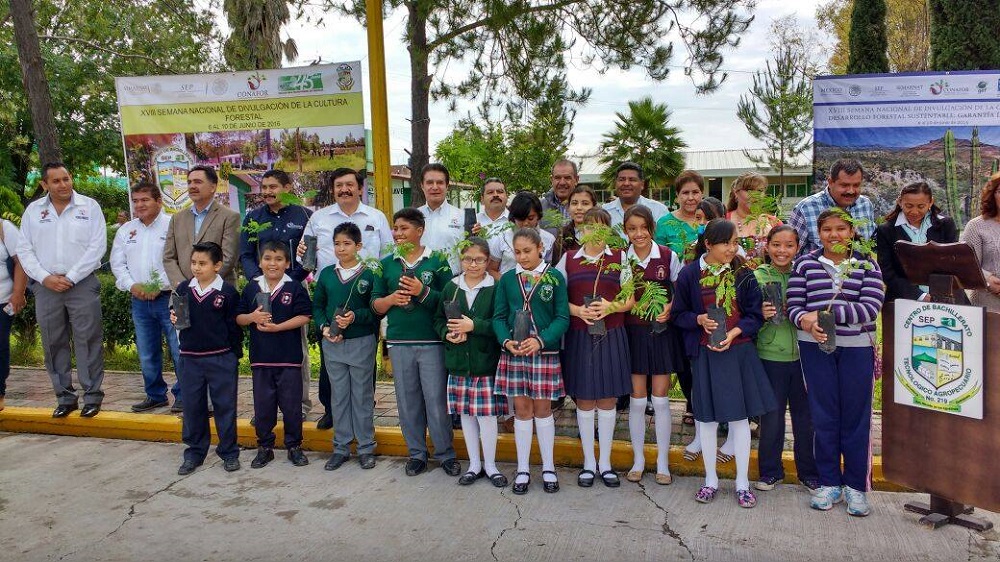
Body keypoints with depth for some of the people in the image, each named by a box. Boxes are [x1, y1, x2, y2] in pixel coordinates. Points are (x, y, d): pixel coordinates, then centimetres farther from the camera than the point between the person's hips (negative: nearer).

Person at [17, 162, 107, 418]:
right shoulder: (33, 210, 9)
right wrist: (45, 278, -6)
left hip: (82, 284, -3)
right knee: (53, 343, 7)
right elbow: (24, 249, 8)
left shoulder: (89, 206, 1)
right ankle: (64, 397, 16)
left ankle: (92, 395, 4)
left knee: (87, 340, -3)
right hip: (46, 286, 3)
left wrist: (70, 277, -9)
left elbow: (97, 246, -5)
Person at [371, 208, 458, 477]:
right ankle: (417, 453, 24)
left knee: (436, 400, 0)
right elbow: (375, 304, 11)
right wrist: (391, 298, -9)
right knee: (408, 401, 10)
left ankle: (446, 453, 15)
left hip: (432, 342, -3)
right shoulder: (386, 264, 10)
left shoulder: (437, 261, 0)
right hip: (399, 343, 3)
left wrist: (423, 292, -17)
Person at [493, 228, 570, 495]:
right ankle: (522, 470, 18)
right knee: (521, 408, 7)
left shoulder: (554, 277, -2)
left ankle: (548, 468, 21)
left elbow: (562, 317, -5)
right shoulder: (507, 279, 5)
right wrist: (506, 341, -14)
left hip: (545, 352, -2)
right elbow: (499, 316, 4)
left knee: (543, 407, 7)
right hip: (513, 353, 2)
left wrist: (541, 340, -19)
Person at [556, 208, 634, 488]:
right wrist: (577, 310, -14)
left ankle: (605, 462, 20)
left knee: (607, 399, 7)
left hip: (611, 337, 0)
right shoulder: (568, 260, 4)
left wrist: (611, 307, -16)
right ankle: (588, 462, 20)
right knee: (584, 400, 6)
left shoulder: (620, 258, 3)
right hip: (579, 337, 0)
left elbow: (630, 300, 3)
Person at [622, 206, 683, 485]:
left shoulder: (668, 256, -3)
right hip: (633, 333, 1)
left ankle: (662, 463, 17)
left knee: (660, 399, 4)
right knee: (637, 399, 6)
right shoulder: (621, 258, -1)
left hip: (662, 331, -1)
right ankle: (638, 460, 20)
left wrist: (669, 309, -12)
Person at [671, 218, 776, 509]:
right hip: (705, 354, 0)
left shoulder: (743, 273, -1)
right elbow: (678, 314, 3)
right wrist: (700, 320, -15)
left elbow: (755, 314, 0)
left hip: (739, 351, 1)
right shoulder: (689, 274, -4)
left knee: (740, 416, 6)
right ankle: (711, 479, 25)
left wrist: (734, 333, -16)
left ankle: (742, 482, 20)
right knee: (707, 417, 8)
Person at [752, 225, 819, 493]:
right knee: (771, 416, 8)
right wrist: (760, 315, -20)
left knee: (805, 415, 11)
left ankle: (809, 472, 27)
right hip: (770, 355, -1)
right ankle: (770, 471, 24)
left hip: (803, 355, 2)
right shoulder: (757, 276, -1)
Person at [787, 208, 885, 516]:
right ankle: (829, 482, 20)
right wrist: (805, 321, -21)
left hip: (857, 347, 0)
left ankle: (856, 485, 18)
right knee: (823, 415, 7)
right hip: (815, 345, 1)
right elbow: (794, 305, 1)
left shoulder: (867, 265, 2)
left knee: (856, 416, 5)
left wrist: (827, 312, -19)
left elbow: (871, 307, -10)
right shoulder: (805, 263, 4)